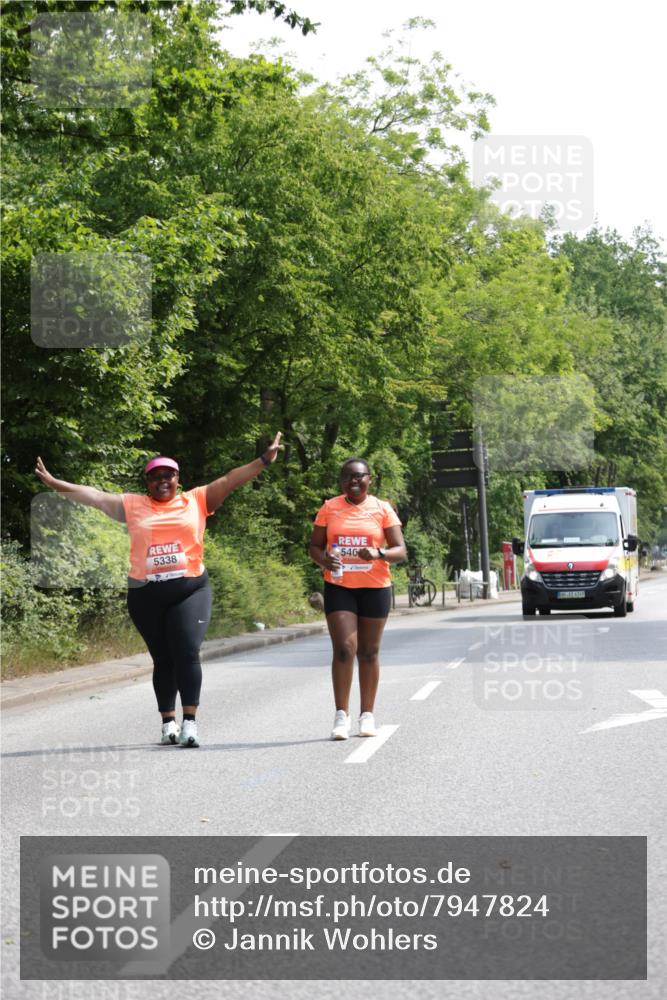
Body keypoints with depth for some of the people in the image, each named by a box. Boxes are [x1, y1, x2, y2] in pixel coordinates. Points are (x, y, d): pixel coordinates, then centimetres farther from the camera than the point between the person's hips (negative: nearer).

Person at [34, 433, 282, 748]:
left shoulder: (196, 500, 7)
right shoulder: (133, 505, 9)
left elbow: (230, 480, 3)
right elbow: (93, 495, 8)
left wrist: (264, 461, -4)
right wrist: (54, 483, 4)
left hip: (190, 590, -2)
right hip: (146, 594, 2)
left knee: (187, 653, -14)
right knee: (162, 659, 8)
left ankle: (190, 723, -13)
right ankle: (168, 723, 17)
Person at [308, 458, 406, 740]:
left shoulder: (382, 509, 1)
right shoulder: (329, 508, 5)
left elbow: (400, 550, -2)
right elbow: (314, 546, 8)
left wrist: (379, 553, -23)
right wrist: (324, 560, -15)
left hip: (374, 587, 0)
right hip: (339, 587, 0)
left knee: (368, 652, 7)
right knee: (344, 649, -12)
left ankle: (367, 715, 15)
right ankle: (341, 715, -9)